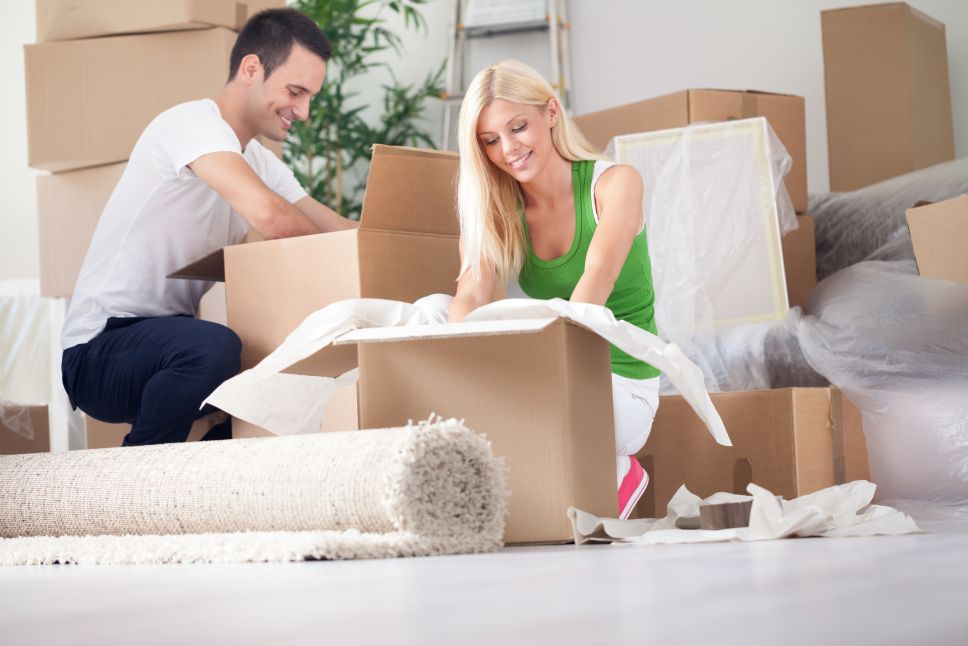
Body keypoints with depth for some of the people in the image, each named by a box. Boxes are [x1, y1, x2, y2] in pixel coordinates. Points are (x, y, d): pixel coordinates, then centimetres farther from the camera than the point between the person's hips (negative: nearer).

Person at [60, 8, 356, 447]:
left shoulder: (263, 164, 12)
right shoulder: (192, 123, -16)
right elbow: (268, 216, -31)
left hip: (169, 344, 9)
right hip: (99, 350, -9)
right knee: (213, 347, -36)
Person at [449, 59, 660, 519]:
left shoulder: (614, 183, -8)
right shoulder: (500, 211, 4)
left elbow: (597, 280, -25)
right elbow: (472, 292, -14)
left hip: (622, 389, -5)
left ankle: (615, 471, -5)